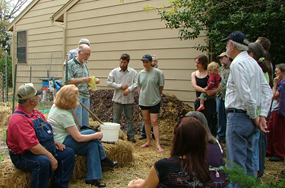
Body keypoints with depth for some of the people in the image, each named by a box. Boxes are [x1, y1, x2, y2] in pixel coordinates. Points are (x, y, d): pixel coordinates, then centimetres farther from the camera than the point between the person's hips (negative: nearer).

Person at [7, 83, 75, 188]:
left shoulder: (34, 112, 9)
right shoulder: (19, 119, -24)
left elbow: (45, 130, 22)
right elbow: (32, 146, -30)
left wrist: (54, 142, 6)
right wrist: (51, 157, -27)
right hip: (24, 156, -10)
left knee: (69, 153, 3)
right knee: (43, 162, -38)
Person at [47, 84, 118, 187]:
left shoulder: (55, 106, 2)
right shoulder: (65, 115, -24)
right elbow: (78, 138, -21)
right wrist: (96, 135, -10)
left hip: (56, 142, 10)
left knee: (92, 145, -2)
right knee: (91, 132, -9)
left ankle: (92, 178, -1)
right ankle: (103, 159, 7)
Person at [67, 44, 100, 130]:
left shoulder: (85, 65, 19)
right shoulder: (70, 64, -5)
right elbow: (68, 81, -15)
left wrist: (94, 81, 5)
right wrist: (83, 80, -24)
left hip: (86, 96, 8)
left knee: (85, 124, 7)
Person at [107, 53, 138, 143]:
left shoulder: (133, 72, 0)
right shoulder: (114, 71, 2)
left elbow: (136, 83, -5)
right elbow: (109, 82, -3)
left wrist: (129, 89, -21)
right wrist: (120, 86, -10)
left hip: (129, 99, 0)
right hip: (117, 99, 0)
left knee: (130, 119, 9)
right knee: (116, 119, 6)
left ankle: (131, 136, 21)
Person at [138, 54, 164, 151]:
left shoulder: (157, 72, -8)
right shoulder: (141, 73, 4)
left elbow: (161, 86, -1)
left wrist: (156, 96, 2)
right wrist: (141, 96, 6)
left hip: (154, 101, -4)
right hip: (143, 101, 5)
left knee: (154, 122, -8)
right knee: (146, 120, 13)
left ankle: (158, 144, -6)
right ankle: (148, 141, 25)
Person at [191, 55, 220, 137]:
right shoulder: (194, 74, 8)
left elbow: (219, 85, -9)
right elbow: (194, 86, -8)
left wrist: (214, 91, -29)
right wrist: (204, 90, -24)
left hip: (209, 101, -4)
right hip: (199, 101, 4)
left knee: (210, 122, -4)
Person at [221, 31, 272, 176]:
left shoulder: (237, 63, -14)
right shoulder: (253, 62, 14)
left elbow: (245, 94, -21)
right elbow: (267, 91, 13)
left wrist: (254, 116, -8)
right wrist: (263, 115, 7)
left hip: (238, 116, -10)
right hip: (250, 118, 10)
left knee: (236, 164, -4)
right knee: (247, 161, 19)